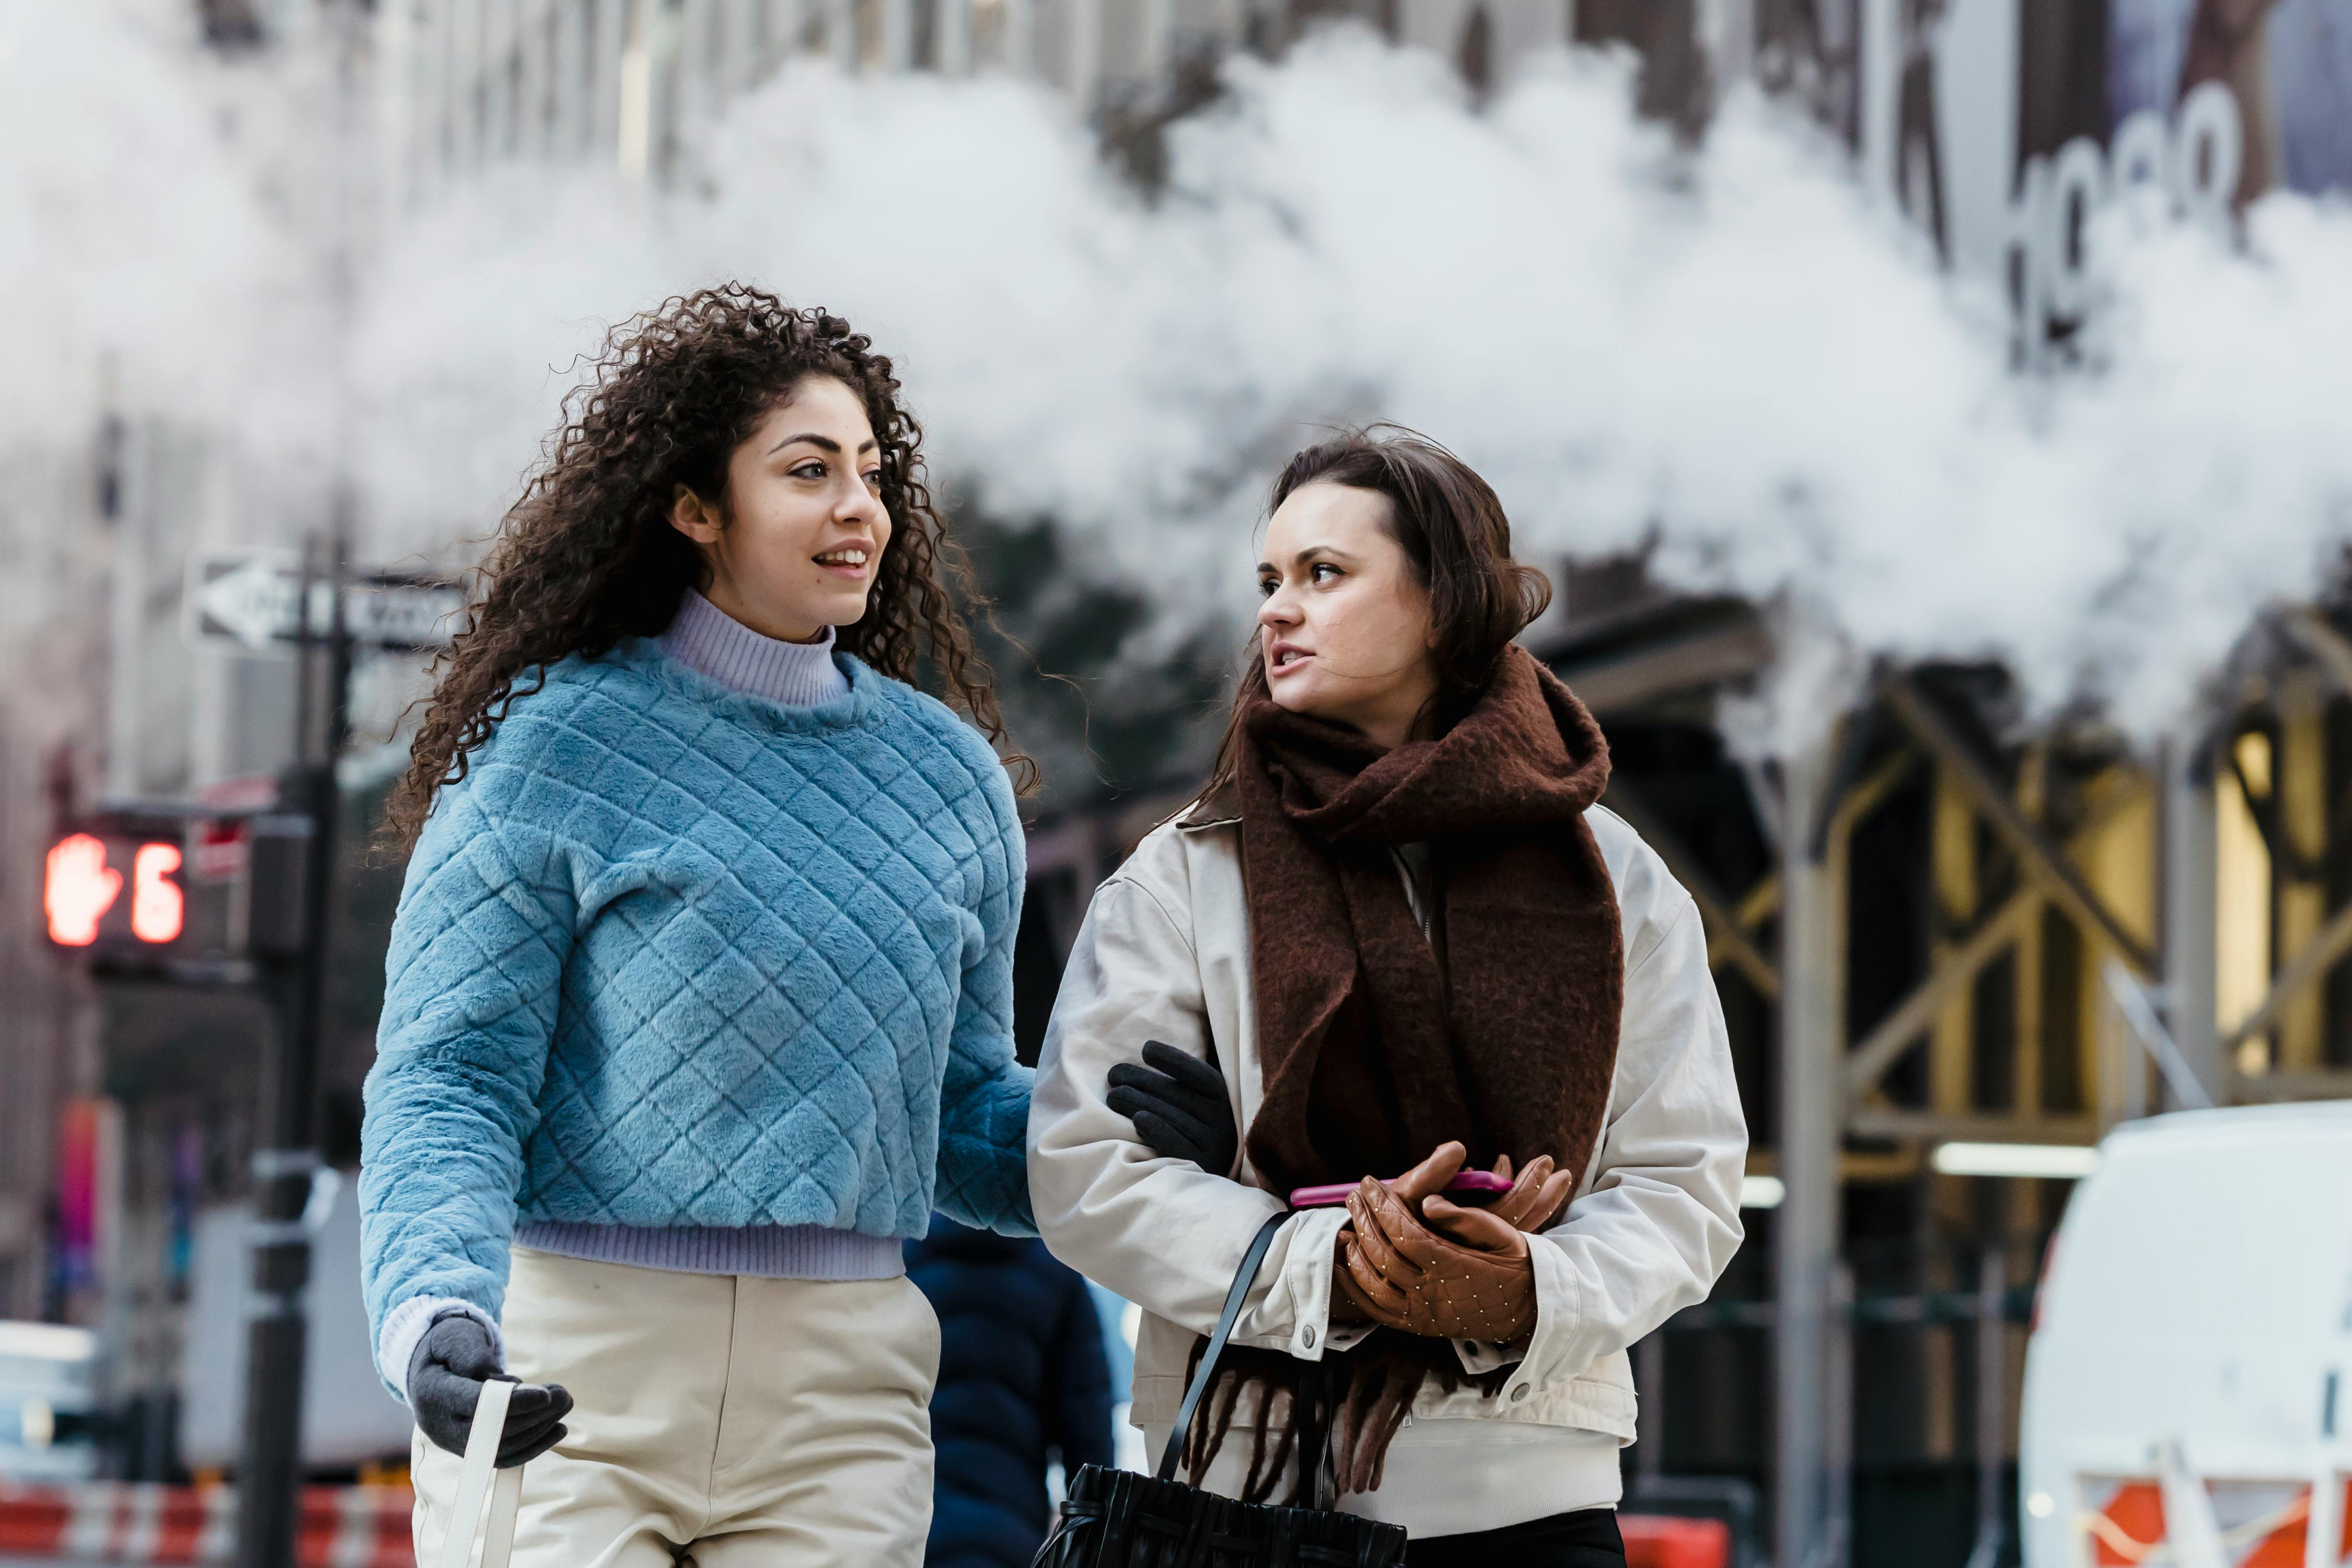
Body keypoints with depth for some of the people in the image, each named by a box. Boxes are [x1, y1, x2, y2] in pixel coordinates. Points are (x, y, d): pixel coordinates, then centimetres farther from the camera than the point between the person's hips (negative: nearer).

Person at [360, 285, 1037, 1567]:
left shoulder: (947, 776, 12)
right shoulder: (551, 749, -2)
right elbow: (447, 1082, -6)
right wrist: (434, 1313, -24)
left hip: (837, 1399, 4)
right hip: (564, 1370, -3)